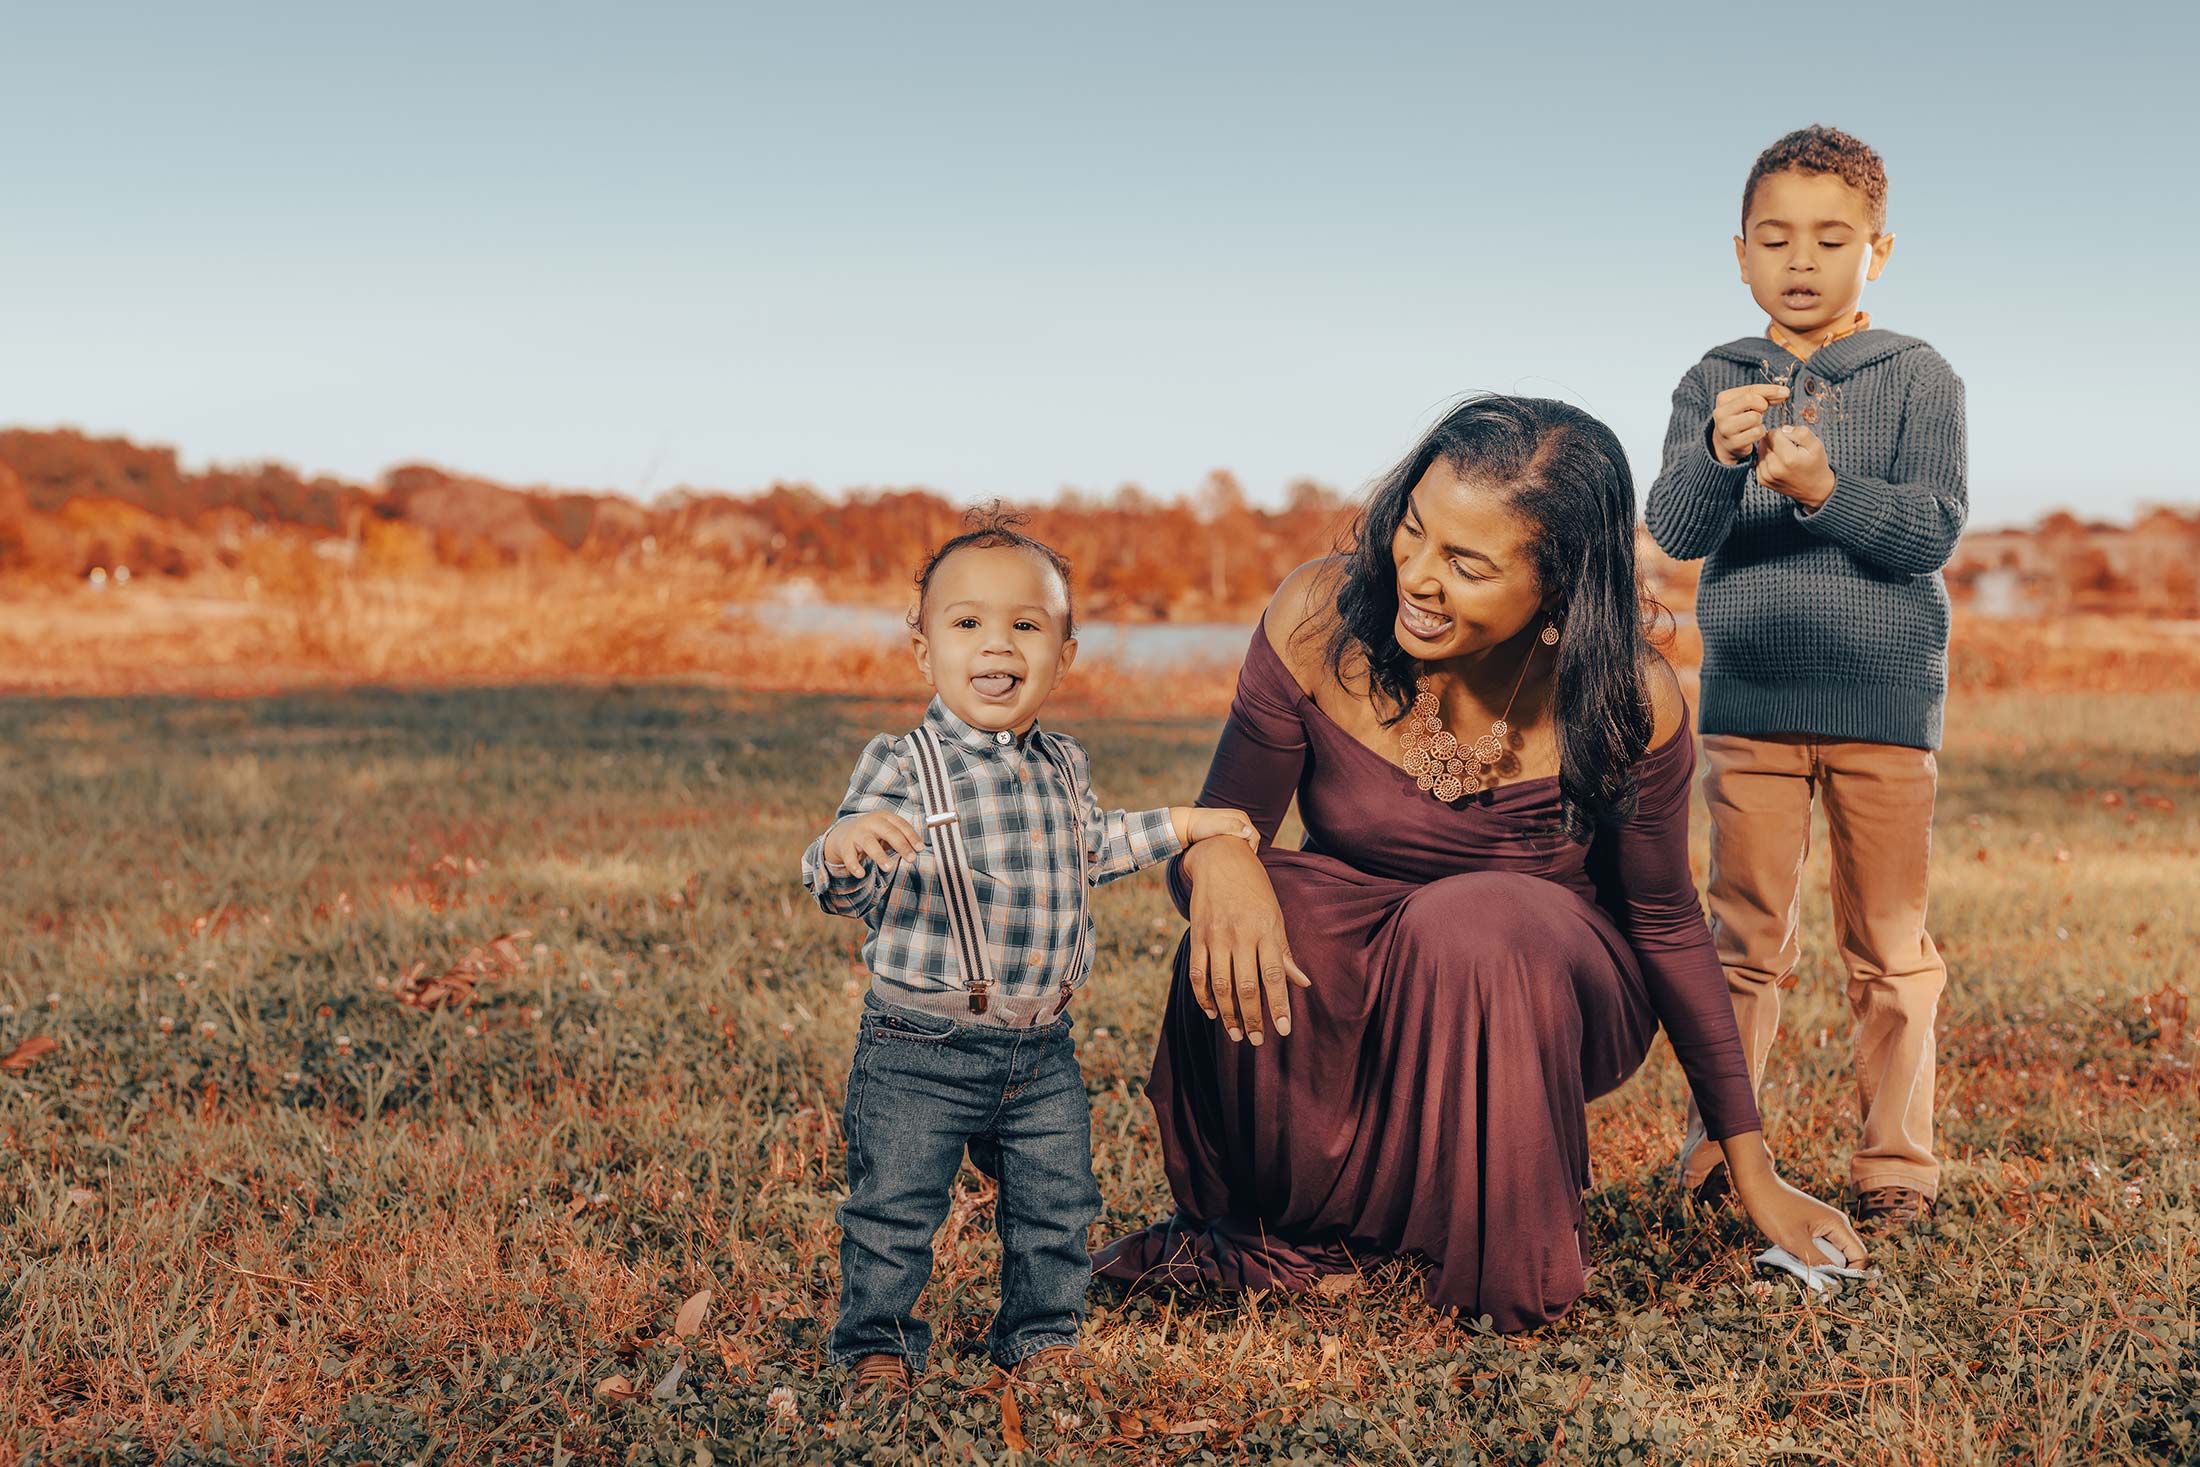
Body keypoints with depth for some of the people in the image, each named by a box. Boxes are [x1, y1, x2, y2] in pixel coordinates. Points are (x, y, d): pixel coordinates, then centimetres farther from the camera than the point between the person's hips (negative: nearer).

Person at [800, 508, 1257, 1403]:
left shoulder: (1063, 766, 7)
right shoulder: (902, 766, -13)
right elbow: (846, 892, -21)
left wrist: (1178, 826, 29)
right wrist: (845, 846, -43)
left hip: (1041, 1046, 5)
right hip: (922, 1047, -5)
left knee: (1057, 1202, 13)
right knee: (895, 1206, 2)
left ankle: (1041, 1335, 32)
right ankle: (877, 1344, 21)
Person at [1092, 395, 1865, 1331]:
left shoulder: (1630, 701, -20)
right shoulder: (1322, 623, -19)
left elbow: (1667, 925, -6)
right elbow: (1214, 828, -11)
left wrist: (1755, 1177, -1)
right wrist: (1218, 859, -39)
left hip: (1555, 998, -1)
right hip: (1345, 1004, 1)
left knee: (1472, 924, -36)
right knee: (1245, 946, -33)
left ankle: (1502, 1252, -9)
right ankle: (1304, 1228, -5)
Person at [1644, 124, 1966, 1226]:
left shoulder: (1916, 379, 1)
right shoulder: (1714, 383, 6)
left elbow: (1933, 527, -9)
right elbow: (1676, 529, -7)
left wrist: (1825, 489, -25)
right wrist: (1718, 455, -27)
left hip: (1884, 695, -1)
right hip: (1748, 697, 1)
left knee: (1888, 947, 5)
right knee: (1744, 940, 8)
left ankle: (1894, 1160, 14)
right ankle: (1716, 1146, 18)